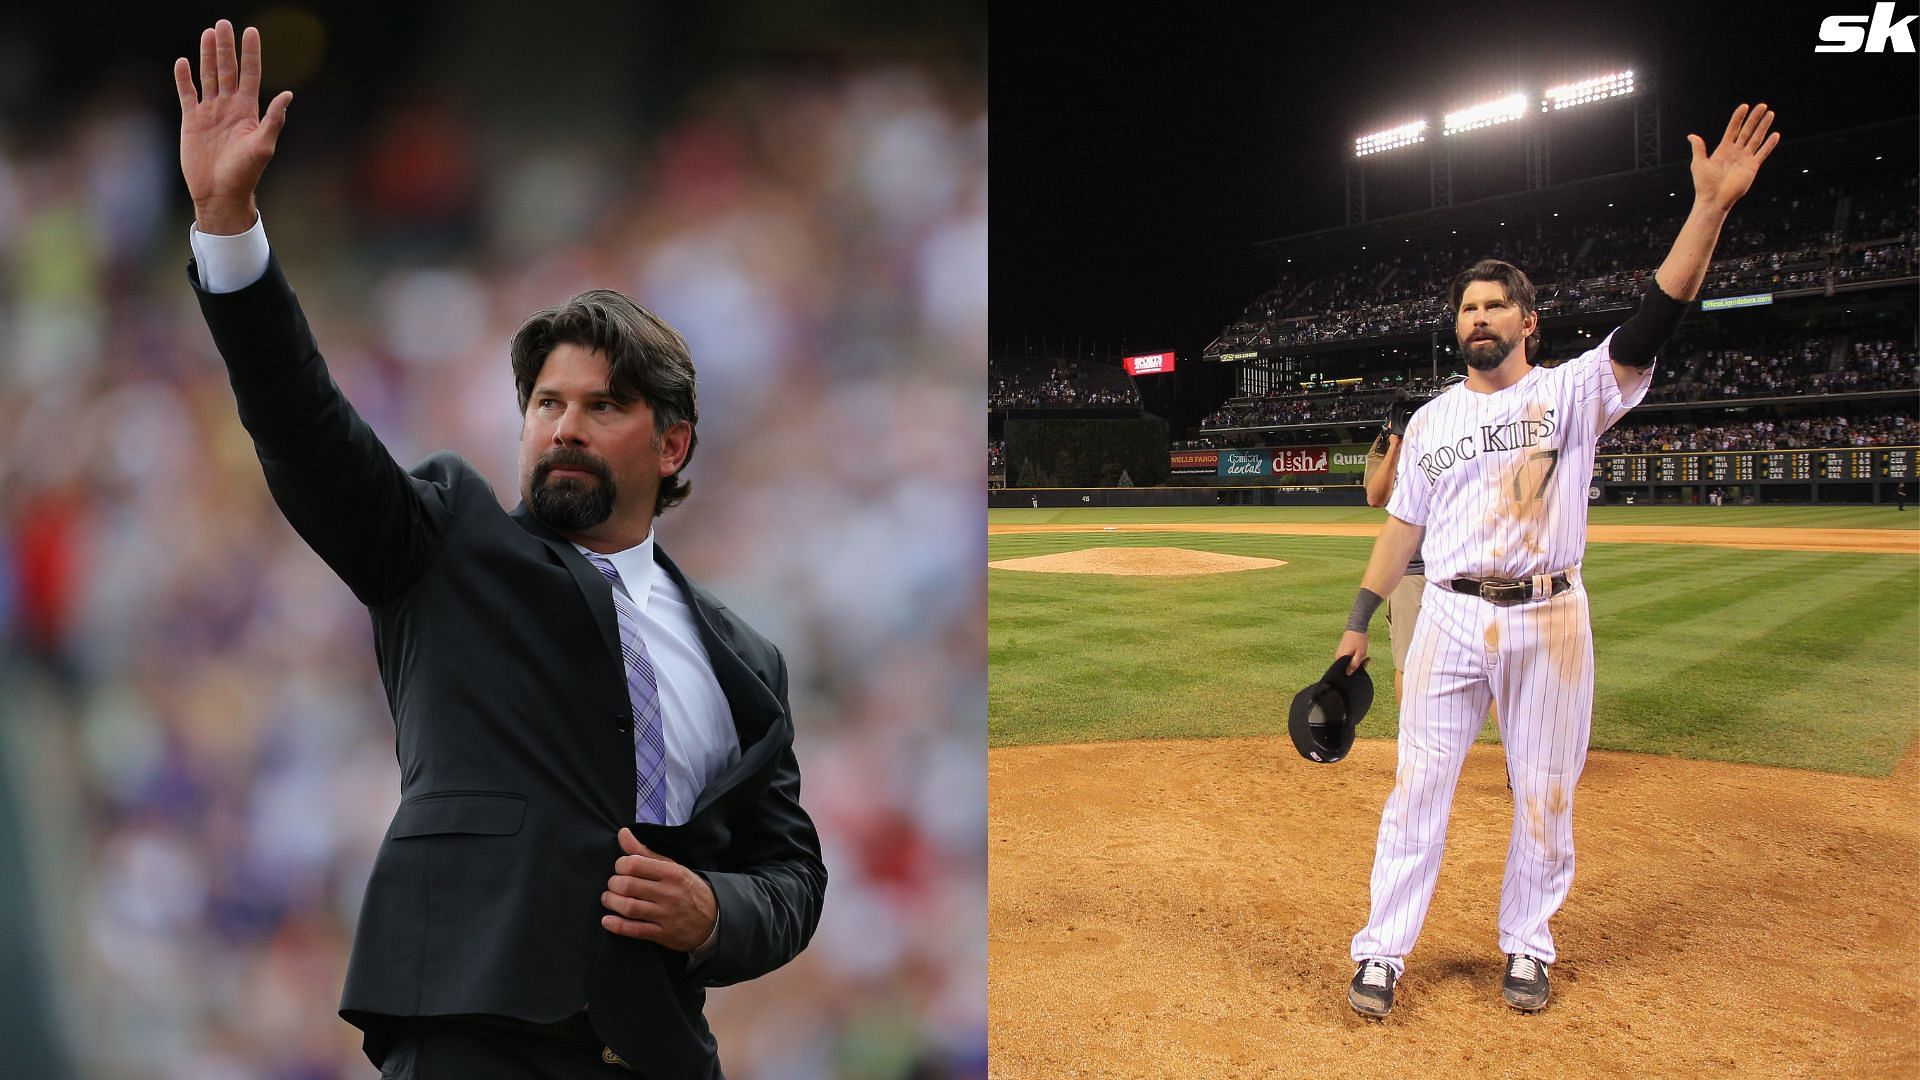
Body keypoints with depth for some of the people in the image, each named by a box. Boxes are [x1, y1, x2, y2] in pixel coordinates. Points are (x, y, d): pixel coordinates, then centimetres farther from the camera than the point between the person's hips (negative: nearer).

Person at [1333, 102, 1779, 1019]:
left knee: (1545, 795, 9)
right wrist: (1358, 623, 6)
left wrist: (1712, 204, -26)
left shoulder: (1570, 391, 1)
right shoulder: (1430, 419, 9)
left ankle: (1526, 944, 28)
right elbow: (1402, 524, 10)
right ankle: (1382, 951, 11)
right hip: (1450, 617, 2)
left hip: (1549, 619, -1)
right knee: (1418, 787, 2)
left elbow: (1652, 324, -15)